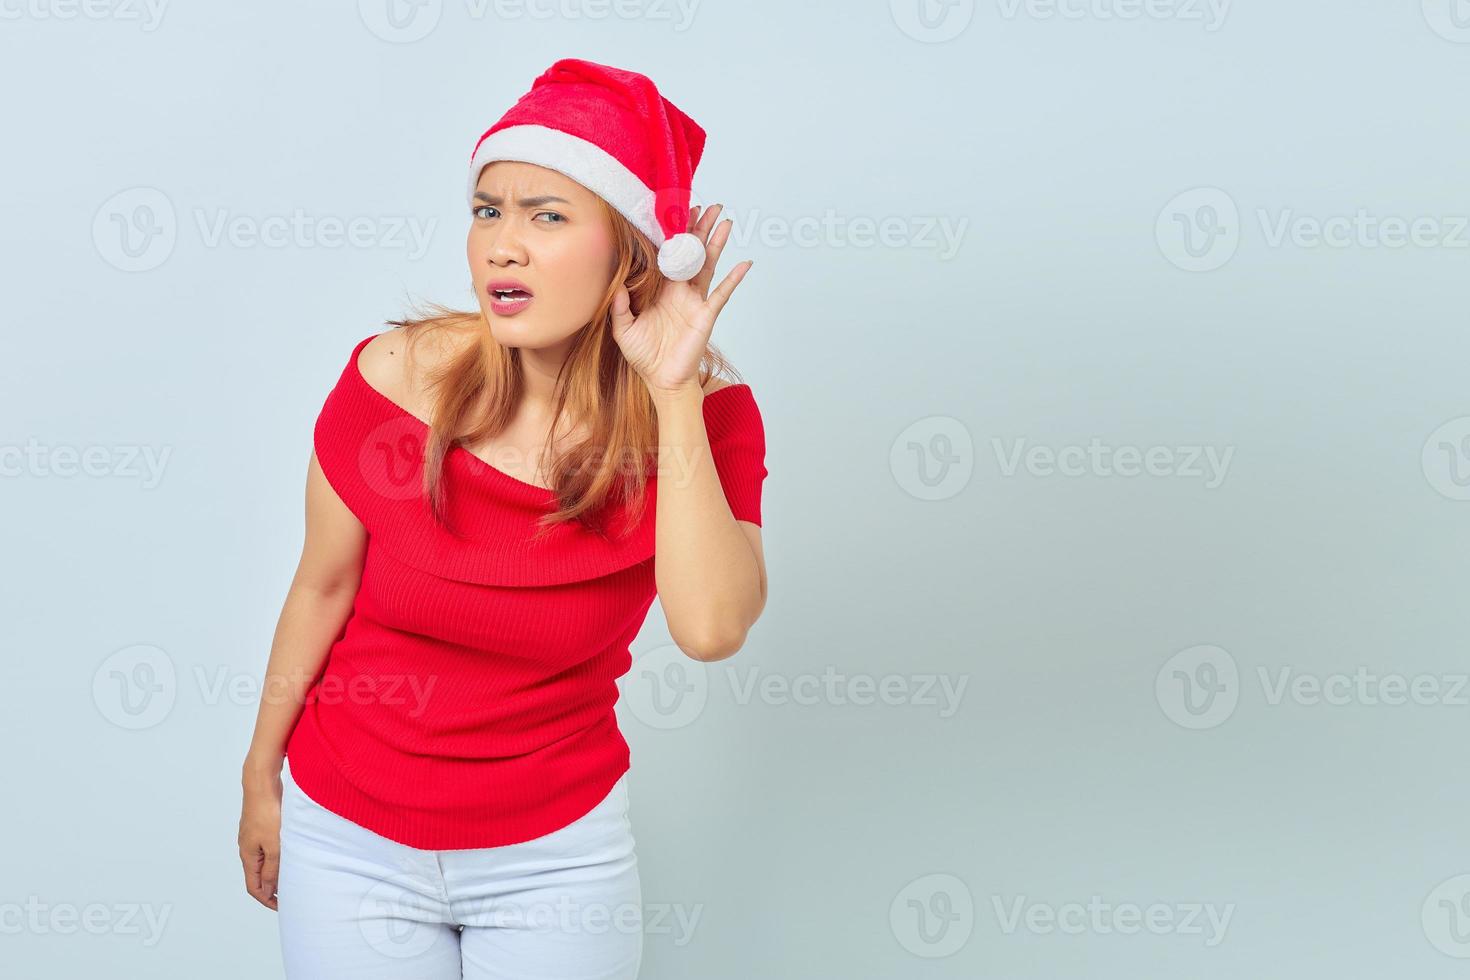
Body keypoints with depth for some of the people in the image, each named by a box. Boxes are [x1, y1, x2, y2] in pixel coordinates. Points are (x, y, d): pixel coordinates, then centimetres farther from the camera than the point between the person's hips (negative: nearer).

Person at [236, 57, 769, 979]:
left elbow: (711, 627, -29)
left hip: (559, 845, 0)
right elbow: (323, 589, -2)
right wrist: (261, 778, 8)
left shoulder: (705, 413, -14)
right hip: (350, 835, 0)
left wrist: (674, 396, -29)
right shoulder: (396, 377, -15)